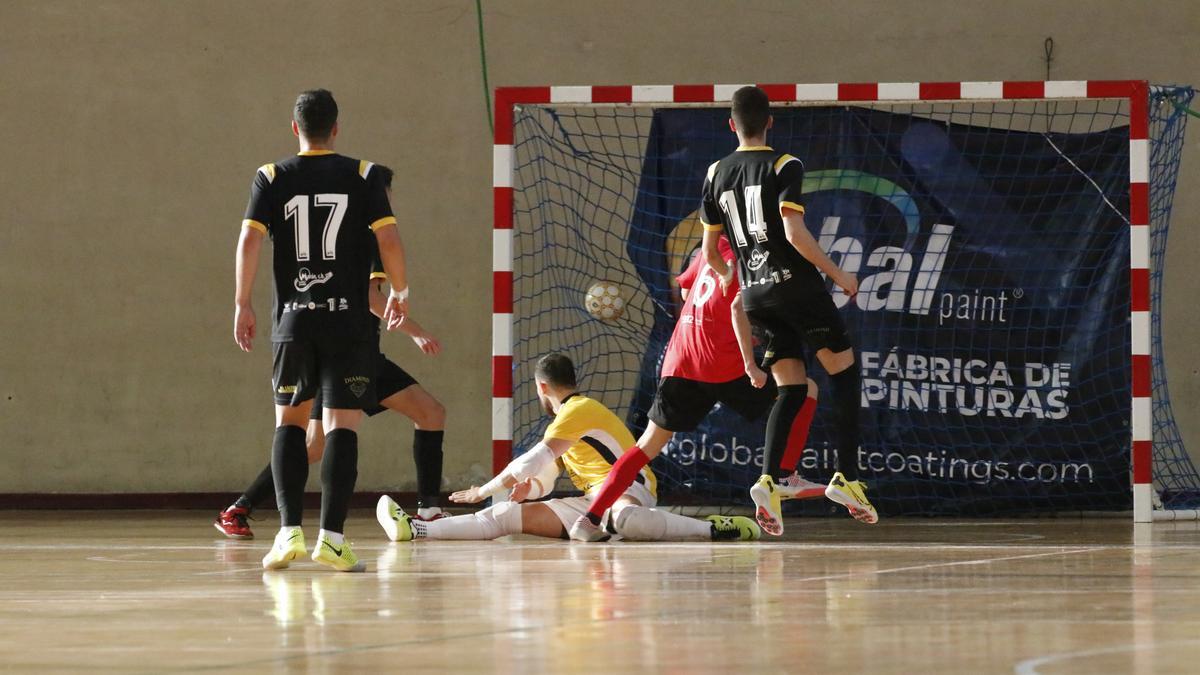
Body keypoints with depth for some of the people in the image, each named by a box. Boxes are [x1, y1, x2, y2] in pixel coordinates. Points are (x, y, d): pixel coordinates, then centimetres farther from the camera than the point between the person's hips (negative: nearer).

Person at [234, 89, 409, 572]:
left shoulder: (272, 178, 3)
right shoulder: (362, 176, 1)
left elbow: (249, 241, -5)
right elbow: (389, 241, -5)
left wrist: (242, 305, 2)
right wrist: (400, 293, 9)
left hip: (292, 317, 1)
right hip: (349, 318, -1)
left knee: (289, 422, 13)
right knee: (342, 425, -1)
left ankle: (290, 530, 0)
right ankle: (331, 537, -10)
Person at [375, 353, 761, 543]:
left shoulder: (580, 411, -4)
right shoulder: (570, 420, 29)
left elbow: (534, 462, -9)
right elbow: (543, 476, 24)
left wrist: (483, 491, 0)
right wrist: (527, 488, -1)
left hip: (627, 492, -9)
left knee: (625, 520, -46)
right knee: (507, 516, -3)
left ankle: (715, 528, -34)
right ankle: (417, 530, -12)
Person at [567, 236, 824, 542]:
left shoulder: (716, 245, 15)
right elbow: (738, 307, -20)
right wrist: (750, 364, -21)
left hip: (678, 364, 6)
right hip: (723, 366, -6)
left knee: (648, 446, 12)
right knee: (806, 391, 9)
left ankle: (589, 519, 1)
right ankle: (786, 478, 0)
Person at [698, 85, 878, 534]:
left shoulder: (716, 174, 8)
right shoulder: (784, 166, -8)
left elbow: (710, 250, 13)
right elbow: (794, 233, -18)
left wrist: (726, 277, 34)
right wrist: (838, 275, -8)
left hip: (754, 295, 5)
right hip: (796, 284, -5)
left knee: (791, 389, 9)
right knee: (845, 372, 7)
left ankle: (769, 480, -12)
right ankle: (846, 476, -4)